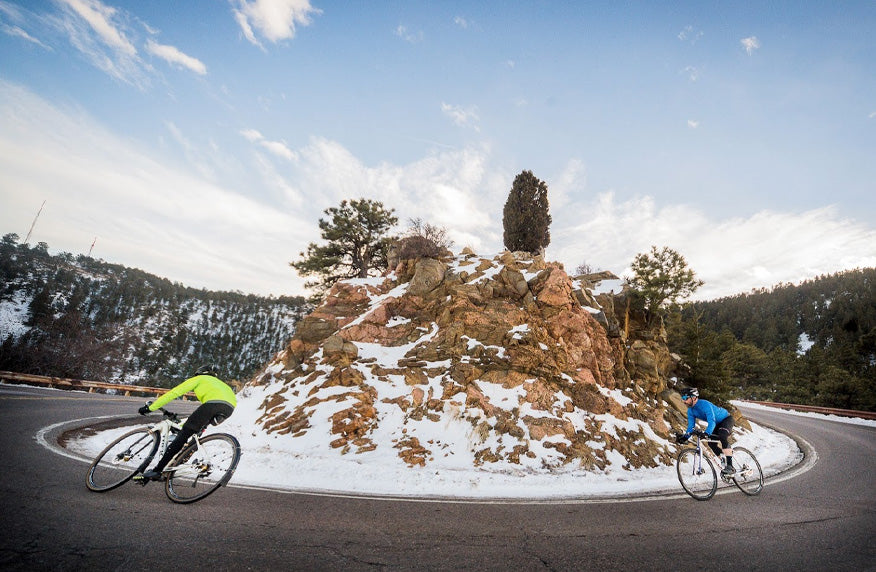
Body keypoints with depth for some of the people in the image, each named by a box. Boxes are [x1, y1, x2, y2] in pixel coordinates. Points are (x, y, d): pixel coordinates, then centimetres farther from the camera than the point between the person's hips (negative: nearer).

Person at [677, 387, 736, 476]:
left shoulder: (705, 404, -36)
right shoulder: (690, 411, -12)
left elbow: (712, 421, -46)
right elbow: (691, 426, -12)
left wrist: (707, 433, -61)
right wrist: (685, 436, -28)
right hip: (717, 423, 7)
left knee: (723, 437, -31)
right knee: (711, 444, -8)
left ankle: (730, 466, -26)